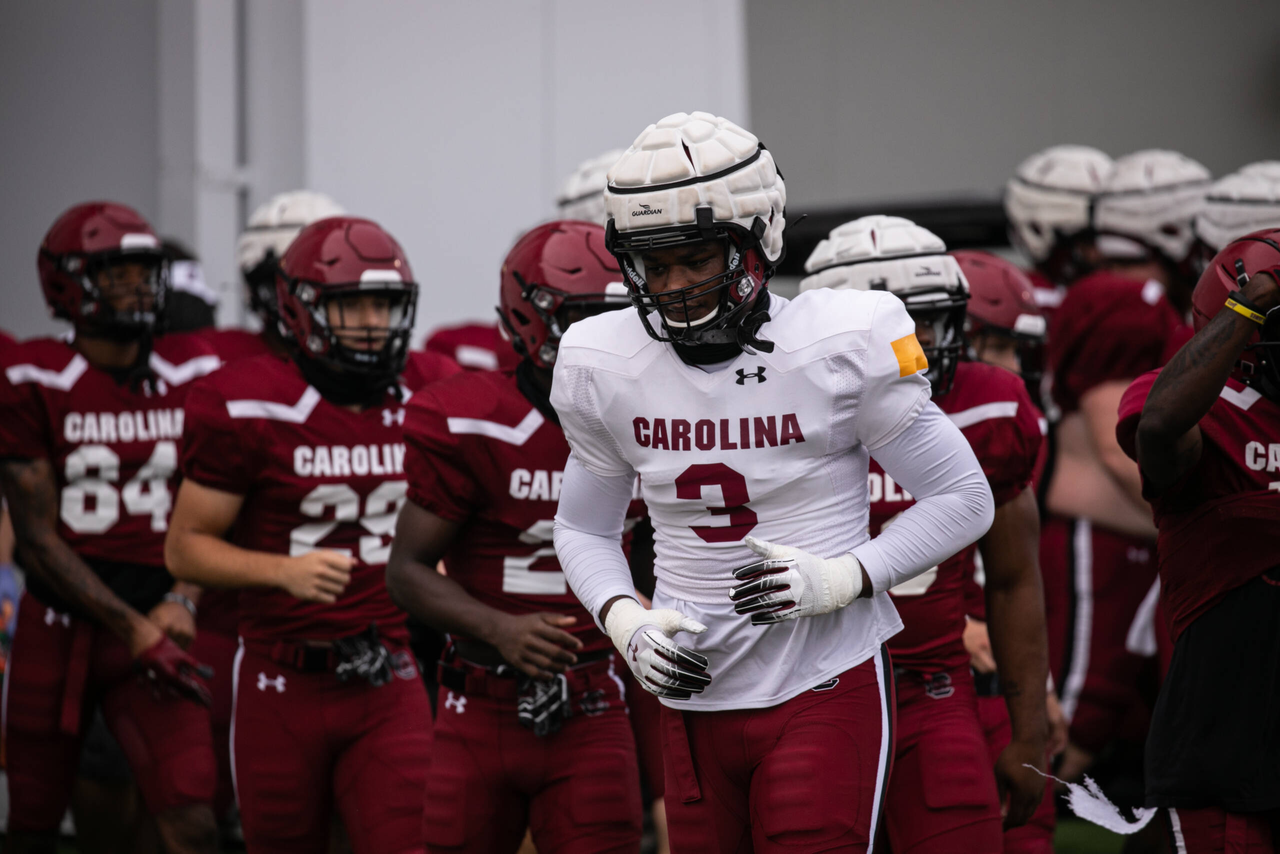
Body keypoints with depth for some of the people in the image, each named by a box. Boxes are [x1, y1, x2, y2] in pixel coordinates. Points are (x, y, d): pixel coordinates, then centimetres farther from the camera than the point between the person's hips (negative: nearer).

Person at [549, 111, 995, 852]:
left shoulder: (841, 346, -11)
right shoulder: (604, 367, 2)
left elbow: (963, 501, -3)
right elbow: (584, 528, 16)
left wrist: (841, 579, -16)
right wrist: (627, 623, -4)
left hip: (825, 688, -4)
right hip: (696, 699, 4)